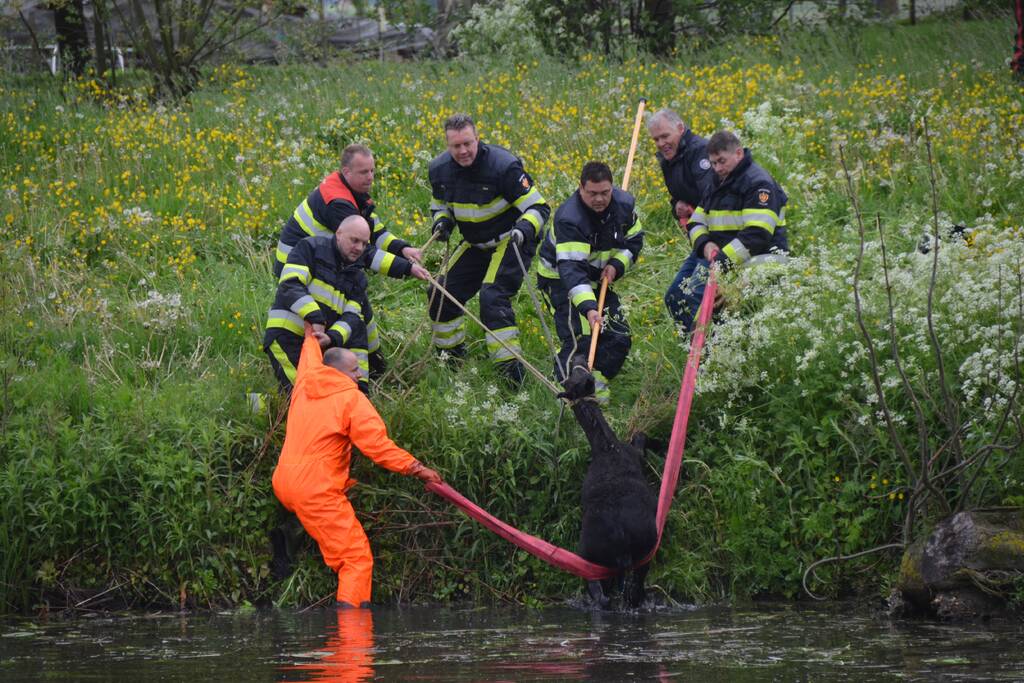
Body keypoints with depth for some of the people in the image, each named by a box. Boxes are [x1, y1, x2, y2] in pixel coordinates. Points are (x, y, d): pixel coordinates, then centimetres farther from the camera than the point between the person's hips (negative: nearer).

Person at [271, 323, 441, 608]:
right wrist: (416, 468, -6)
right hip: (317, 492, -8)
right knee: (357, 557, -9)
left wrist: (311, 336, 58)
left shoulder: (305, 383, 13)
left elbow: (311, 359, 38)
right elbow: (378, 446, -11)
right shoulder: (352, 398, -6)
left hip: (283, 485, 8)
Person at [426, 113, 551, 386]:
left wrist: (525, 228, -39)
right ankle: (451, 356, 27)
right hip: (475, 245, 7)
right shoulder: (440, 169, -6)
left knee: (493, 297, -26)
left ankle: (511, 368, -22)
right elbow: (441, 205, 14)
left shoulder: (503, 165, -25)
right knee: (441, 294, 5)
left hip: (510, 242, -7)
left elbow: (538, 207, -19)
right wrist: (442, 222, -10)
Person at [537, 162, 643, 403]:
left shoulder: (624, 204, -12)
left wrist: (617, 265, -13)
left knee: (618, 337, 1)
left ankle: (596, 383, 15)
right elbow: (571, 268, -41)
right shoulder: (568, 218, -33)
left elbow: (634, 239, 7)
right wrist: (588, 308, -52)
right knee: (579, 338, -22)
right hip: (560, 278, -7)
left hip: (598, 278, 7)